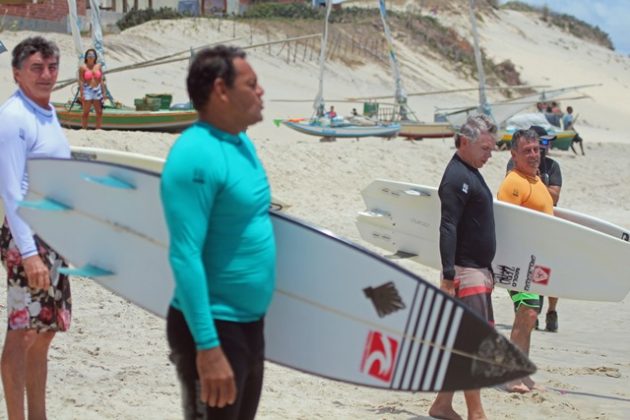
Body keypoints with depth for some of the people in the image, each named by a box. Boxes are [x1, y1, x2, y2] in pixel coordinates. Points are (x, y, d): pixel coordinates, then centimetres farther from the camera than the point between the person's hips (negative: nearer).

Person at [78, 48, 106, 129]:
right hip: (87, 91, -4)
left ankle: (98, 129, 12)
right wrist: (81, 94, -13)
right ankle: (84, 130, 7)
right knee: (86, 113, 0)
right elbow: (81, 81, -7)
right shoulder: (83, 67, -5)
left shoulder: (98, 66, 7)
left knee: (99, 112, 4)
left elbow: (101, 80, 10)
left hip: (97, 90, 4)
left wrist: (103, 92, 6)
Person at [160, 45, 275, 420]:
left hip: (250, 322, 9)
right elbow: (185, 256, -24)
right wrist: (208, 346, -28)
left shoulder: (242, 142, 8)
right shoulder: (195, 155, -20)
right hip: (214, 327, -9)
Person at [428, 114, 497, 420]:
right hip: (465, 272, -10)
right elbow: (448, 228, -21)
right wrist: (449, 277, -26)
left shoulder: (470, 174, 16)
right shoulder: (457, 177, -15)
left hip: (478, 271, 10)